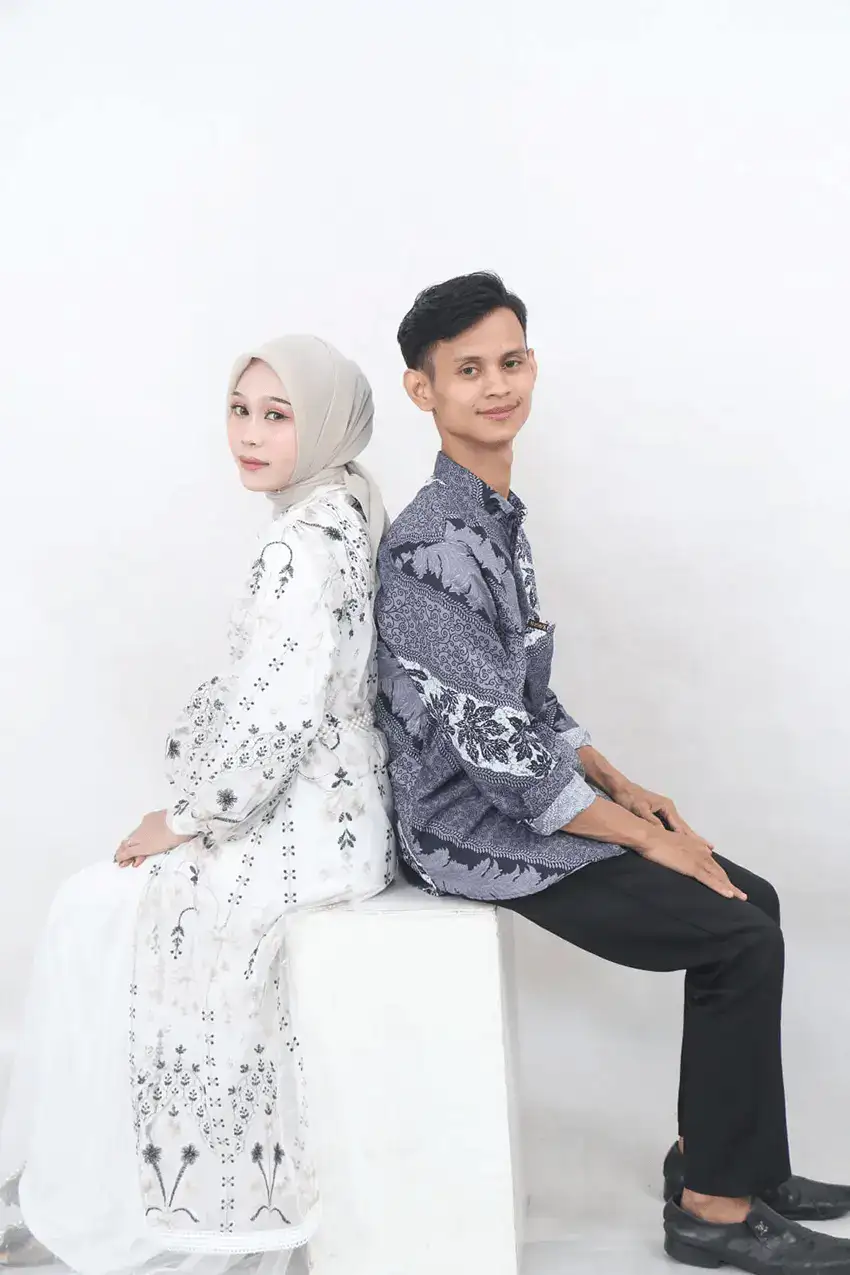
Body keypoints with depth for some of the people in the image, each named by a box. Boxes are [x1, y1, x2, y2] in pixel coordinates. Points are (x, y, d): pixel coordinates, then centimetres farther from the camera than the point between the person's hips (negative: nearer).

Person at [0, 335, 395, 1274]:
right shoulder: (340, 515, 11)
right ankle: (81, 1199, 22)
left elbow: (273, 715, -26)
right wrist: (197, 810, 11)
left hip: (306, 830, -9)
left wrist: (183, 820, -11)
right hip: (320, 809, 9)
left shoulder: (306, 536, -20)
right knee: (92, 909, 14)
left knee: (96, 922, 2)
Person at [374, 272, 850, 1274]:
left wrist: (625, 788, 7)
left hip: (518, 803, 9)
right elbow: (499, 753, -25)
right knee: (740, 940, -10)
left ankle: (720, 1152, 21)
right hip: (478, 835, -9)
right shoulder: (434, 548, -23)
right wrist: (648, 836, -15)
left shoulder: (498, 519, 9)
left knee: (752, 900, 9)